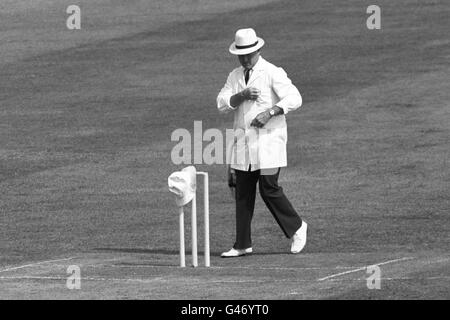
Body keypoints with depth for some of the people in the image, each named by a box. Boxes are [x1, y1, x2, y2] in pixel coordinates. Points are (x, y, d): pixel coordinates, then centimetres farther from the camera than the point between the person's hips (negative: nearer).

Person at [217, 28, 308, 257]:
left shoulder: (273, 73, -5)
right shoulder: (235, 76, 13)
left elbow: (294, 99, -13)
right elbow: (222, 103, 2)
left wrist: (270, 112, -22)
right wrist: (242, 95, -14)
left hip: (268, 141, -6)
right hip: (242, 142, 6)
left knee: (269, 190, -10)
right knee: (242, 193, 3)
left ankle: (297, 228, 11)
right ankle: (242, 245, 7)